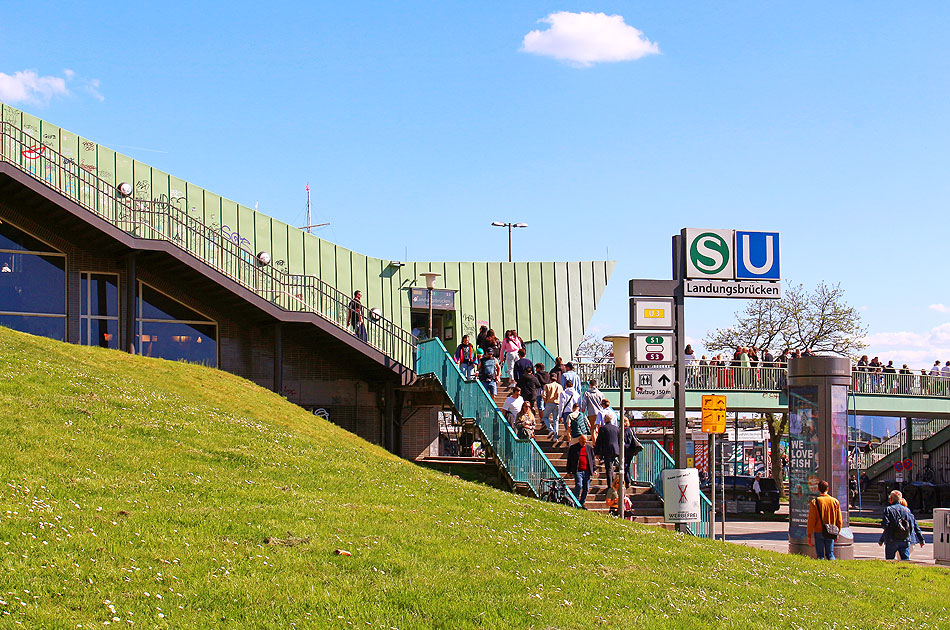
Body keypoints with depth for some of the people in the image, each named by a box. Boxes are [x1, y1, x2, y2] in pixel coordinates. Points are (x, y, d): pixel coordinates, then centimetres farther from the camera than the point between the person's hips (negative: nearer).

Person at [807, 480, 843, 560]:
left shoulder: (815, 502, -8)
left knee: (820, 555, 3)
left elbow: (811, 520, -7)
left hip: (818, 532, -2)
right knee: (830, 554, 11)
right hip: (831, 533, 2)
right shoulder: (835, 501, 1)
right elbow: (839, 520, 7)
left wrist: (809, 535, 0)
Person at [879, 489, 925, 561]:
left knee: (889, 561, 7)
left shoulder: (888, 509, -3)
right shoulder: (907, 510, 10)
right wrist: (921, 539, 17)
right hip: (905, 540, 3)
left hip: (892, 541, -3)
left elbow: (885, 525, -13)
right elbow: (915, 526, 11)